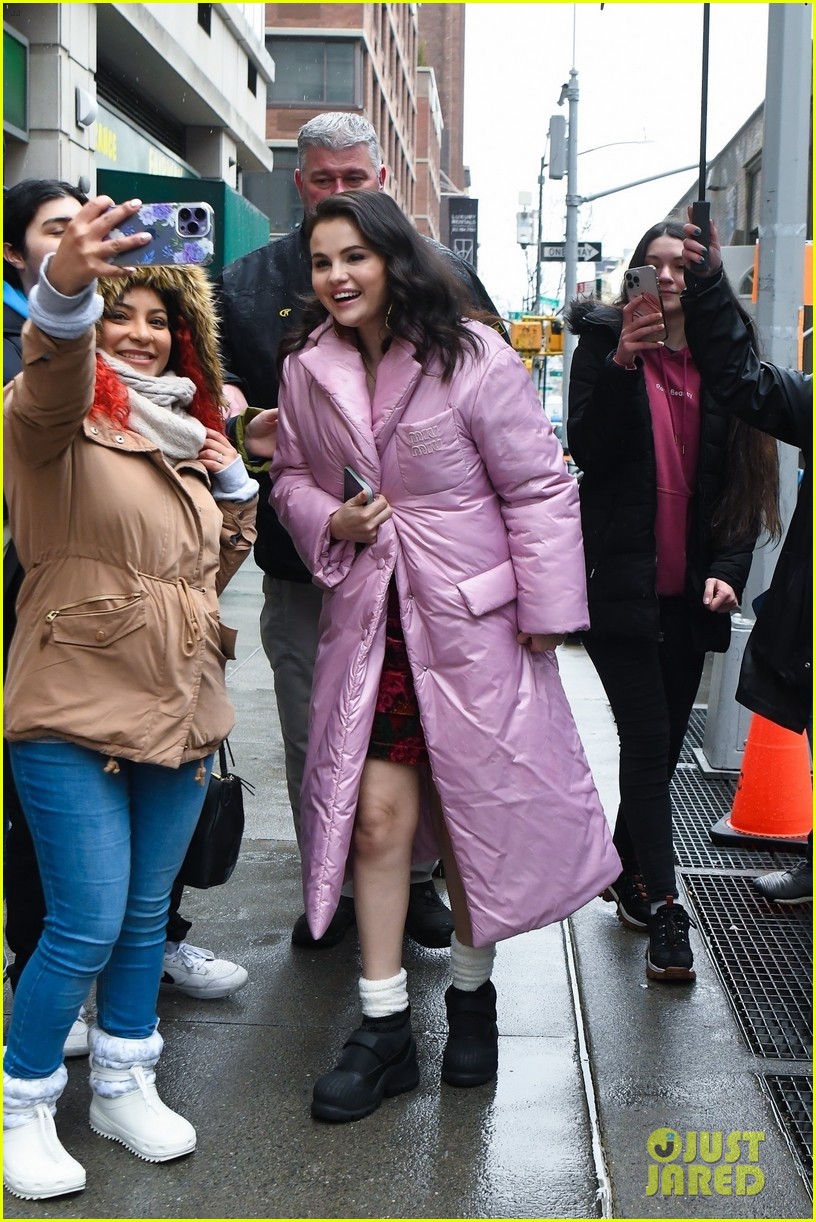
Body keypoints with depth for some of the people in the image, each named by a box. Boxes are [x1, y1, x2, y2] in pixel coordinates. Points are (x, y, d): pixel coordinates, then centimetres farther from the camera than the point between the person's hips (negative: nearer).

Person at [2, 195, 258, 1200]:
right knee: (86, 926, -4)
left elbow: (220, 562, 23)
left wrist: (233, 483, 5)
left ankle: (125, 1087, 34)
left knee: (146, 914, 16)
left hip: (179, 710, 7)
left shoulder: (187, 431, 14)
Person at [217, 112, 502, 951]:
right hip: (301, 551, 1)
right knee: (312, 732, 8)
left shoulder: (442, 275, 6)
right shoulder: (250, 283, 6)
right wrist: (247, 431, -17)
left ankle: (417, 874, 25)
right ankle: (331, 886, 22)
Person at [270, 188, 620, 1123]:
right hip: (369, 616, 3)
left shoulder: (472, 360, -11)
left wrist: (547, 612, -9)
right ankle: (384, 1028, 11)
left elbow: (539, 488, -7)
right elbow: (290, 474, 15)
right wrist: (330, 521, -8)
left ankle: (471, 990, 32)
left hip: (472, 618, -3)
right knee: (377, 815, -1)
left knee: (476, 809, 10)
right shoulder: (307, 367, 2)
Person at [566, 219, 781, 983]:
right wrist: (622, 363, -23)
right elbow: (587, 451, -11)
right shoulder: (606, 346, 1)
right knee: (650, 741, -7)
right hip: (621, 583, -3)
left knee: (663, 742, 11)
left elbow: (745, 482, 7)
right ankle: (662, 913, -4)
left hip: (688, 592, 3)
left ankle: (625, 872, 31)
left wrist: (727, 569, -6)